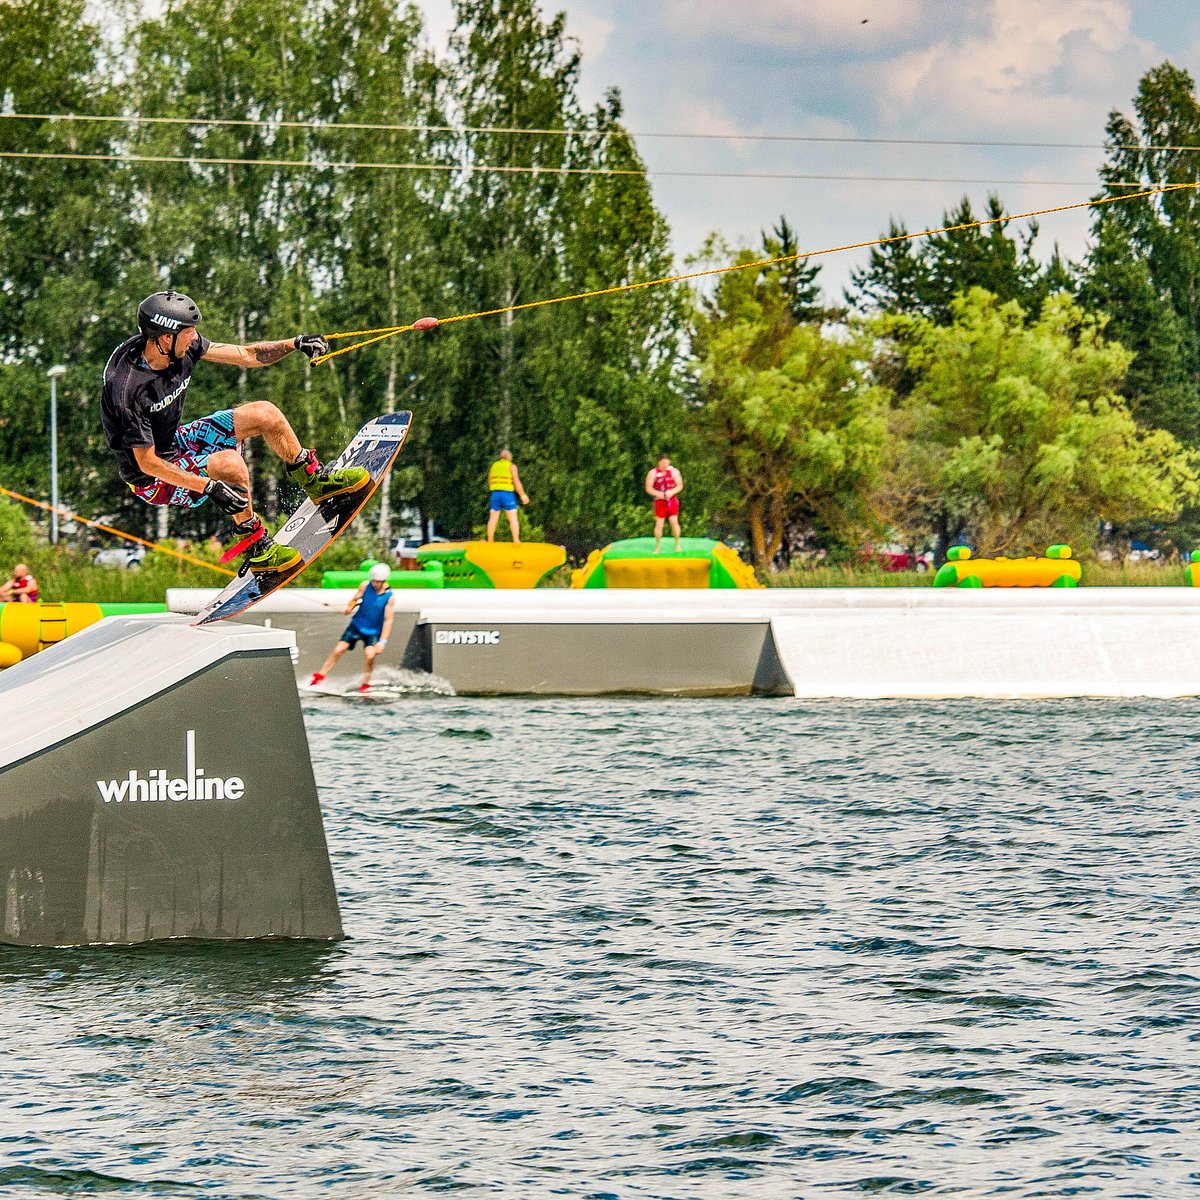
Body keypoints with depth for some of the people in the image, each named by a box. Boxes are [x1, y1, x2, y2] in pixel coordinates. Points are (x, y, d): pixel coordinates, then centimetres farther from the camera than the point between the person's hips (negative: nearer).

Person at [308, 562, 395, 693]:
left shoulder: (388, 596, -16)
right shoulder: (365, 586, -10)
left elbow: (388, 620, -14)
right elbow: (355, 600, 7)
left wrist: (382, 642, -18)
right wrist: (349, 607, -16)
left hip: (373, 632, -2)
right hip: (357, 625, 2)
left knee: (370, 656, -21)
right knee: (338, 650, -7)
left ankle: (365, 684, 2)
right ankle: (319, 676, 5)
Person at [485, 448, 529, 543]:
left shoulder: (493, 466, 15)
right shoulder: (511, 466, -1)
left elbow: (489, 483, 19)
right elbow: (516, 481, -10)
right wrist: (523, 495, -8)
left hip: (495, 493, 4)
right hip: (508, 494, -4)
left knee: (493, 518, 8)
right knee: (513, 518, -3)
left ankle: (490, 541, 13)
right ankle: (516, 541, -11)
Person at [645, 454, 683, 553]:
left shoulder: (674, 471, 1)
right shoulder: (653, 473, -2)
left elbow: (680, 486, -1)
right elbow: (648, 489, -3)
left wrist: (672, 492, -20)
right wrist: (658, 494, -21)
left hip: (672, 500, 0)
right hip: (660, 502, 0)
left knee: (674, 522, -8)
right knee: (659, 524, -1)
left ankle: (677, 544, 6)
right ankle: (657, 547, 10)